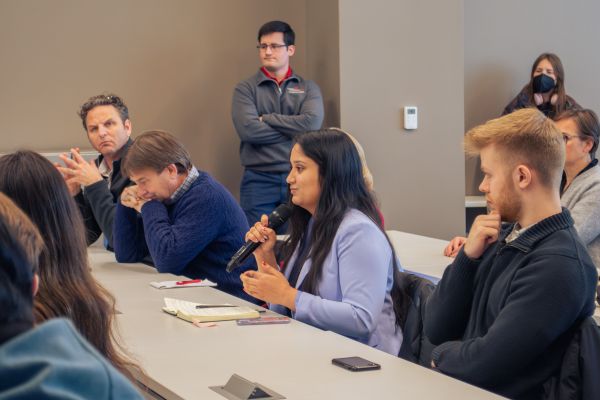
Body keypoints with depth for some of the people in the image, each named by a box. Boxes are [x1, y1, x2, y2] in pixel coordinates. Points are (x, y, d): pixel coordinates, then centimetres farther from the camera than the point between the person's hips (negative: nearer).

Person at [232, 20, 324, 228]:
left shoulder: (308, 88, 8)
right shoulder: (245, 89, 3)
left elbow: (312, 123, -10)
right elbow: (248, 129, -13)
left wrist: (267, 119, -8)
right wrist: (295, 130, -8)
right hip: (259, 181, -1)